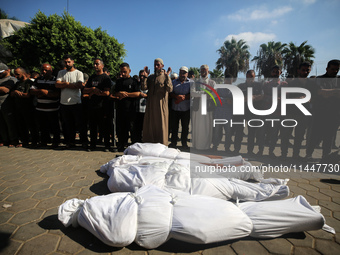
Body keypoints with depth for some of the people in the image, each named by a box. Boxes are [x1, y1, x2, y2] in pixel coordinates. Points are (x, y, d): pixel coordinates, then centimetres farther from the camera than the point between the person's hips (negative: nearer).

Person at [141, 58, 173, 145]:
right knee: (149, 126, 9)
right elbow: (144, 88, 0)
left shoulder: (165, 77, 1)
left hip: (161, 105, -4)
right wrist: (145, 76, -7)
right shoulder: (150, 77, 12)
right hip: (150, 105, 4)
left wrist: (167, 76, -21)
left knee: (161, 126, 1)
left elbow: (170, 89, -16)